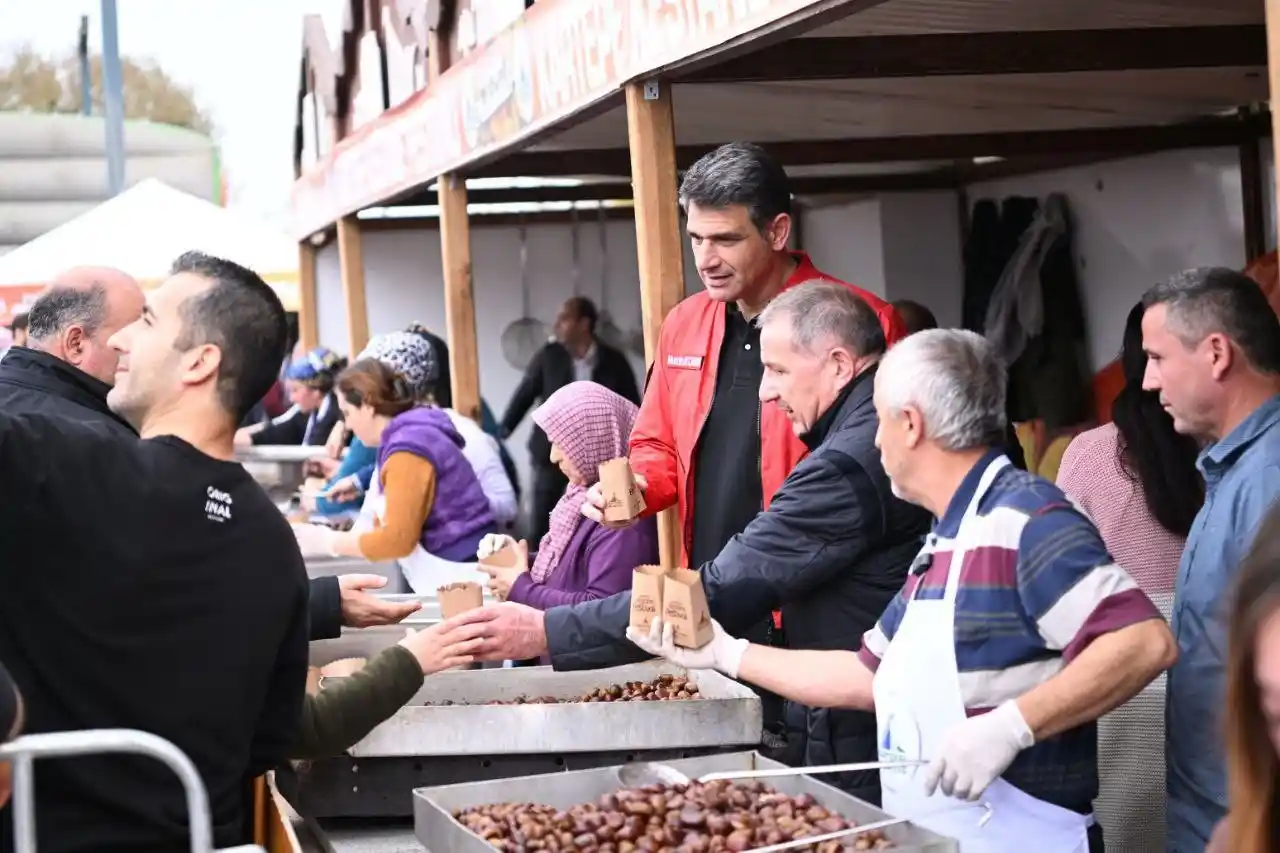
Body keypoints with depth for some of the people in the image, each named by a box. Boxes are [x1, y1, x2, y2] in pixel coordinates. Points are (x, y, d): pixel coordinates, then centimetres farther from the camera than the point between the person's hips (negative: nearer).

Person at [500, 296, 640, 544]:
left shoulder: (614, 362, -4)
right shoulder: (549, 356, -1)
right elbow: (524, 394, 4)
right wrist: (500, 434, -2)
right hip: (552, 452, 1)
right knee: (540, 527, 0)